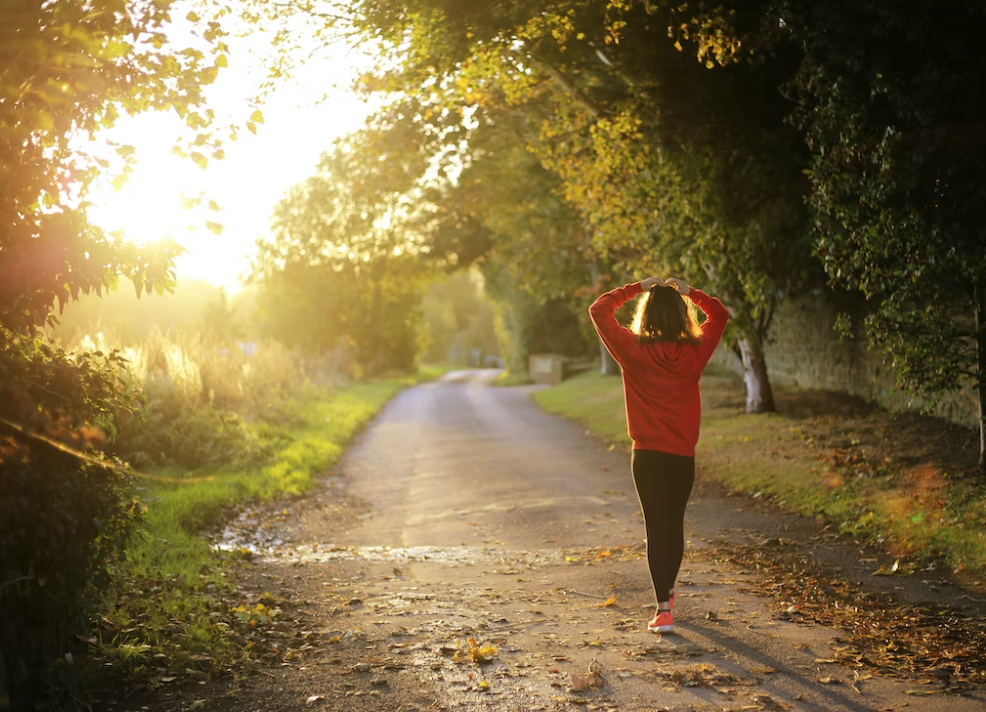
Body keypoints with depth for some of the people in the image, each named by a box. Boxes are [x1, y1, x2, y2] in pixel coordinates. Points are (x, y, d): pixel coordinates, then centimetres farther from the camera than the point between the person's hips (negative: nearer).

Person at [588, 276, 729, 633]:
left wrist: (636, 288, 2)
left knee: (656, 527, -1)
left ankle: (664, 609, -8)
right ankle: (667, 592, 37)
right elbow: (719, 315, 15)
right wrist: (689, 292, 8)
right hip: (683, 455, 3)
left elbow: (599, 310, 0)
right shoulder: (695, 351, -3)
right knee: (675, 524, 18)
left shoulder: (634, 350, -10)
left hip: (648, 455, -2)